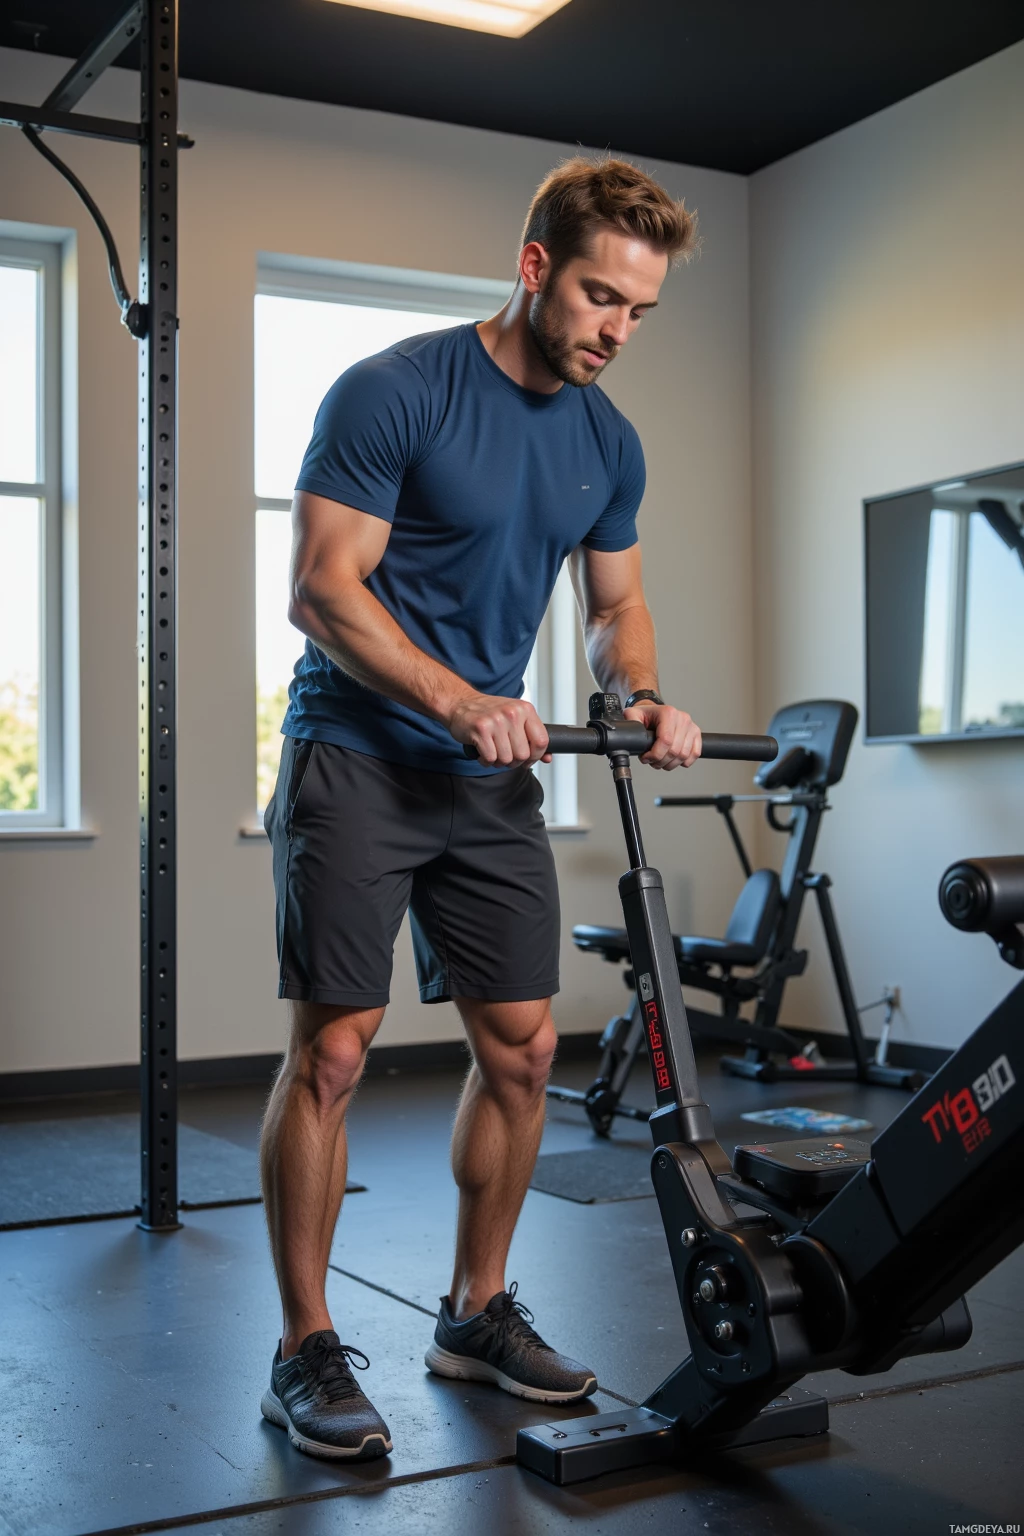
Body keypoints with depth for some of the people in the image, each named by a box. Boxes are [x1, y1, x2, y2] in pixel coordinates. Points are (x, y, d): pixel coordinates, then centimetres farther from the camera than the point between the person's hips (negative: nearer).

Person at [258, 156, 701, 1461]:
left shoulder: (607, 444, 8)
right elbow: (322, 589, -16)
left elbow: (615, 601, 17)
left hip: (493, 778, 7)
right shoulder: (393, 393, -12)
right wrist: (460, 701, -27)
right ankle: (305, 1351, 7)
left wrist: (639, 695, -5)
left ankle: (477, 1313, 24)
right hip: (358, 758, -6)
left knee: (523, 1048, 7)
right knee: (333, 1051, -6)